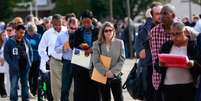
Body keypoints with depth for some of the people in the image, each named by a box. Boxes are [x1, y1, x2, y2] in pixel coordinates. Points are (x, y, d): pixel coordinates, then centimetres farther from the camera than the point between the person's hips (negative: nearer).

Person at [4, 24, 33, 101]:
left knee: (25, 85, 10)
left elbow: (30, 52, 17)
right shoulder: (10, 42, -4)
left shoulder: (26, 41, 9)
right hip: (15, 68, -4)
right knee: (14, 85, -4)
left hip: (25, 67, 4)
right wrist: (11, 64, -13)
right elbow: (6, 54, -6)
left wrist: (30, 62, 5)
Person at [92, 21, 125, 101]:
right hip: (102, 77, 0)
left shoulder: (119, 43, 2)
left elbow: (122, 60, -3)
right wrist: (105, 72, -19)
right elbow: (95, 62, -6)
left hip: (116, 76, 0)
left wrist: (113, 72, -14)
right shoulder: (97, 44, 1)